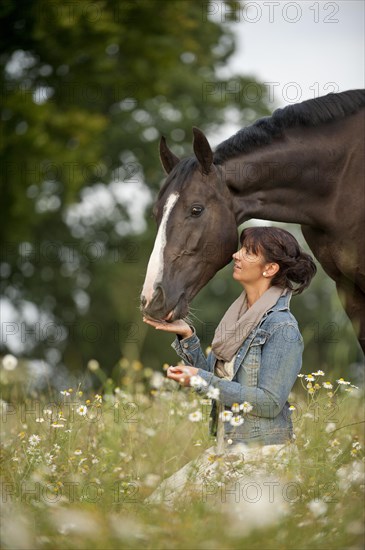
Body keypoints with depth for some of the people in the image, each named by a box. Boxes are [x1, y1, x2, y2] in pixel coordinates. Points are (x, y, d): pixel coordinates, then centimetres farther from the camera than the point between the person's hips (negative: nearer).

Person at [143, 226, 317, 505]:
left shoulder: (281, 328, -17)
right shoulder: (240, 315, 10)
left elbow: (270, 403, -21)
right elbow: (212, 373, 15)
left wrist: (201, 381, -22)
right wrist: (187, 335, 1)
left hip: (259, 451, -8)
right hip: (225, 445, 8)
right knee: (159, 499, 3)